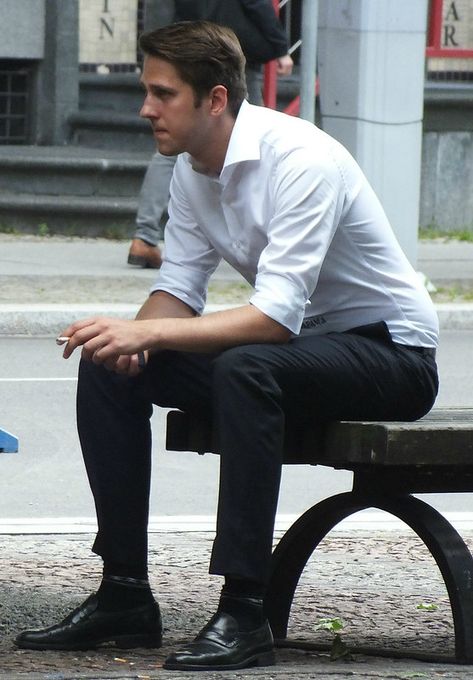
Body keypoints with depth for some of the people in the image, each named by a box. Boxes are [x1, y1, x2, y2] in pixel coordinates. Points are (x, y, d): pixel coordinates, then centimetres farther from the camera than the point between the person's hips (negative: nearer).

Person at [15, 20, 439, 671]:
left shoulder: (301, 161, -26)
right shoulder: (192, 168, 0)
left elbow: (277, 316, -33)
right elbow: (179, 286, 6)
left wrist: (147, 330, -36)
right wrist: (136, 337, -17)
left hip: (389, 353, -8)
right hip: (298, 345, 8)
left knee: (244, 368, -38)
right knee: (110, 368, -7)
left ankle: (244, 613, -35)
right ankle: (124, 591, -4)